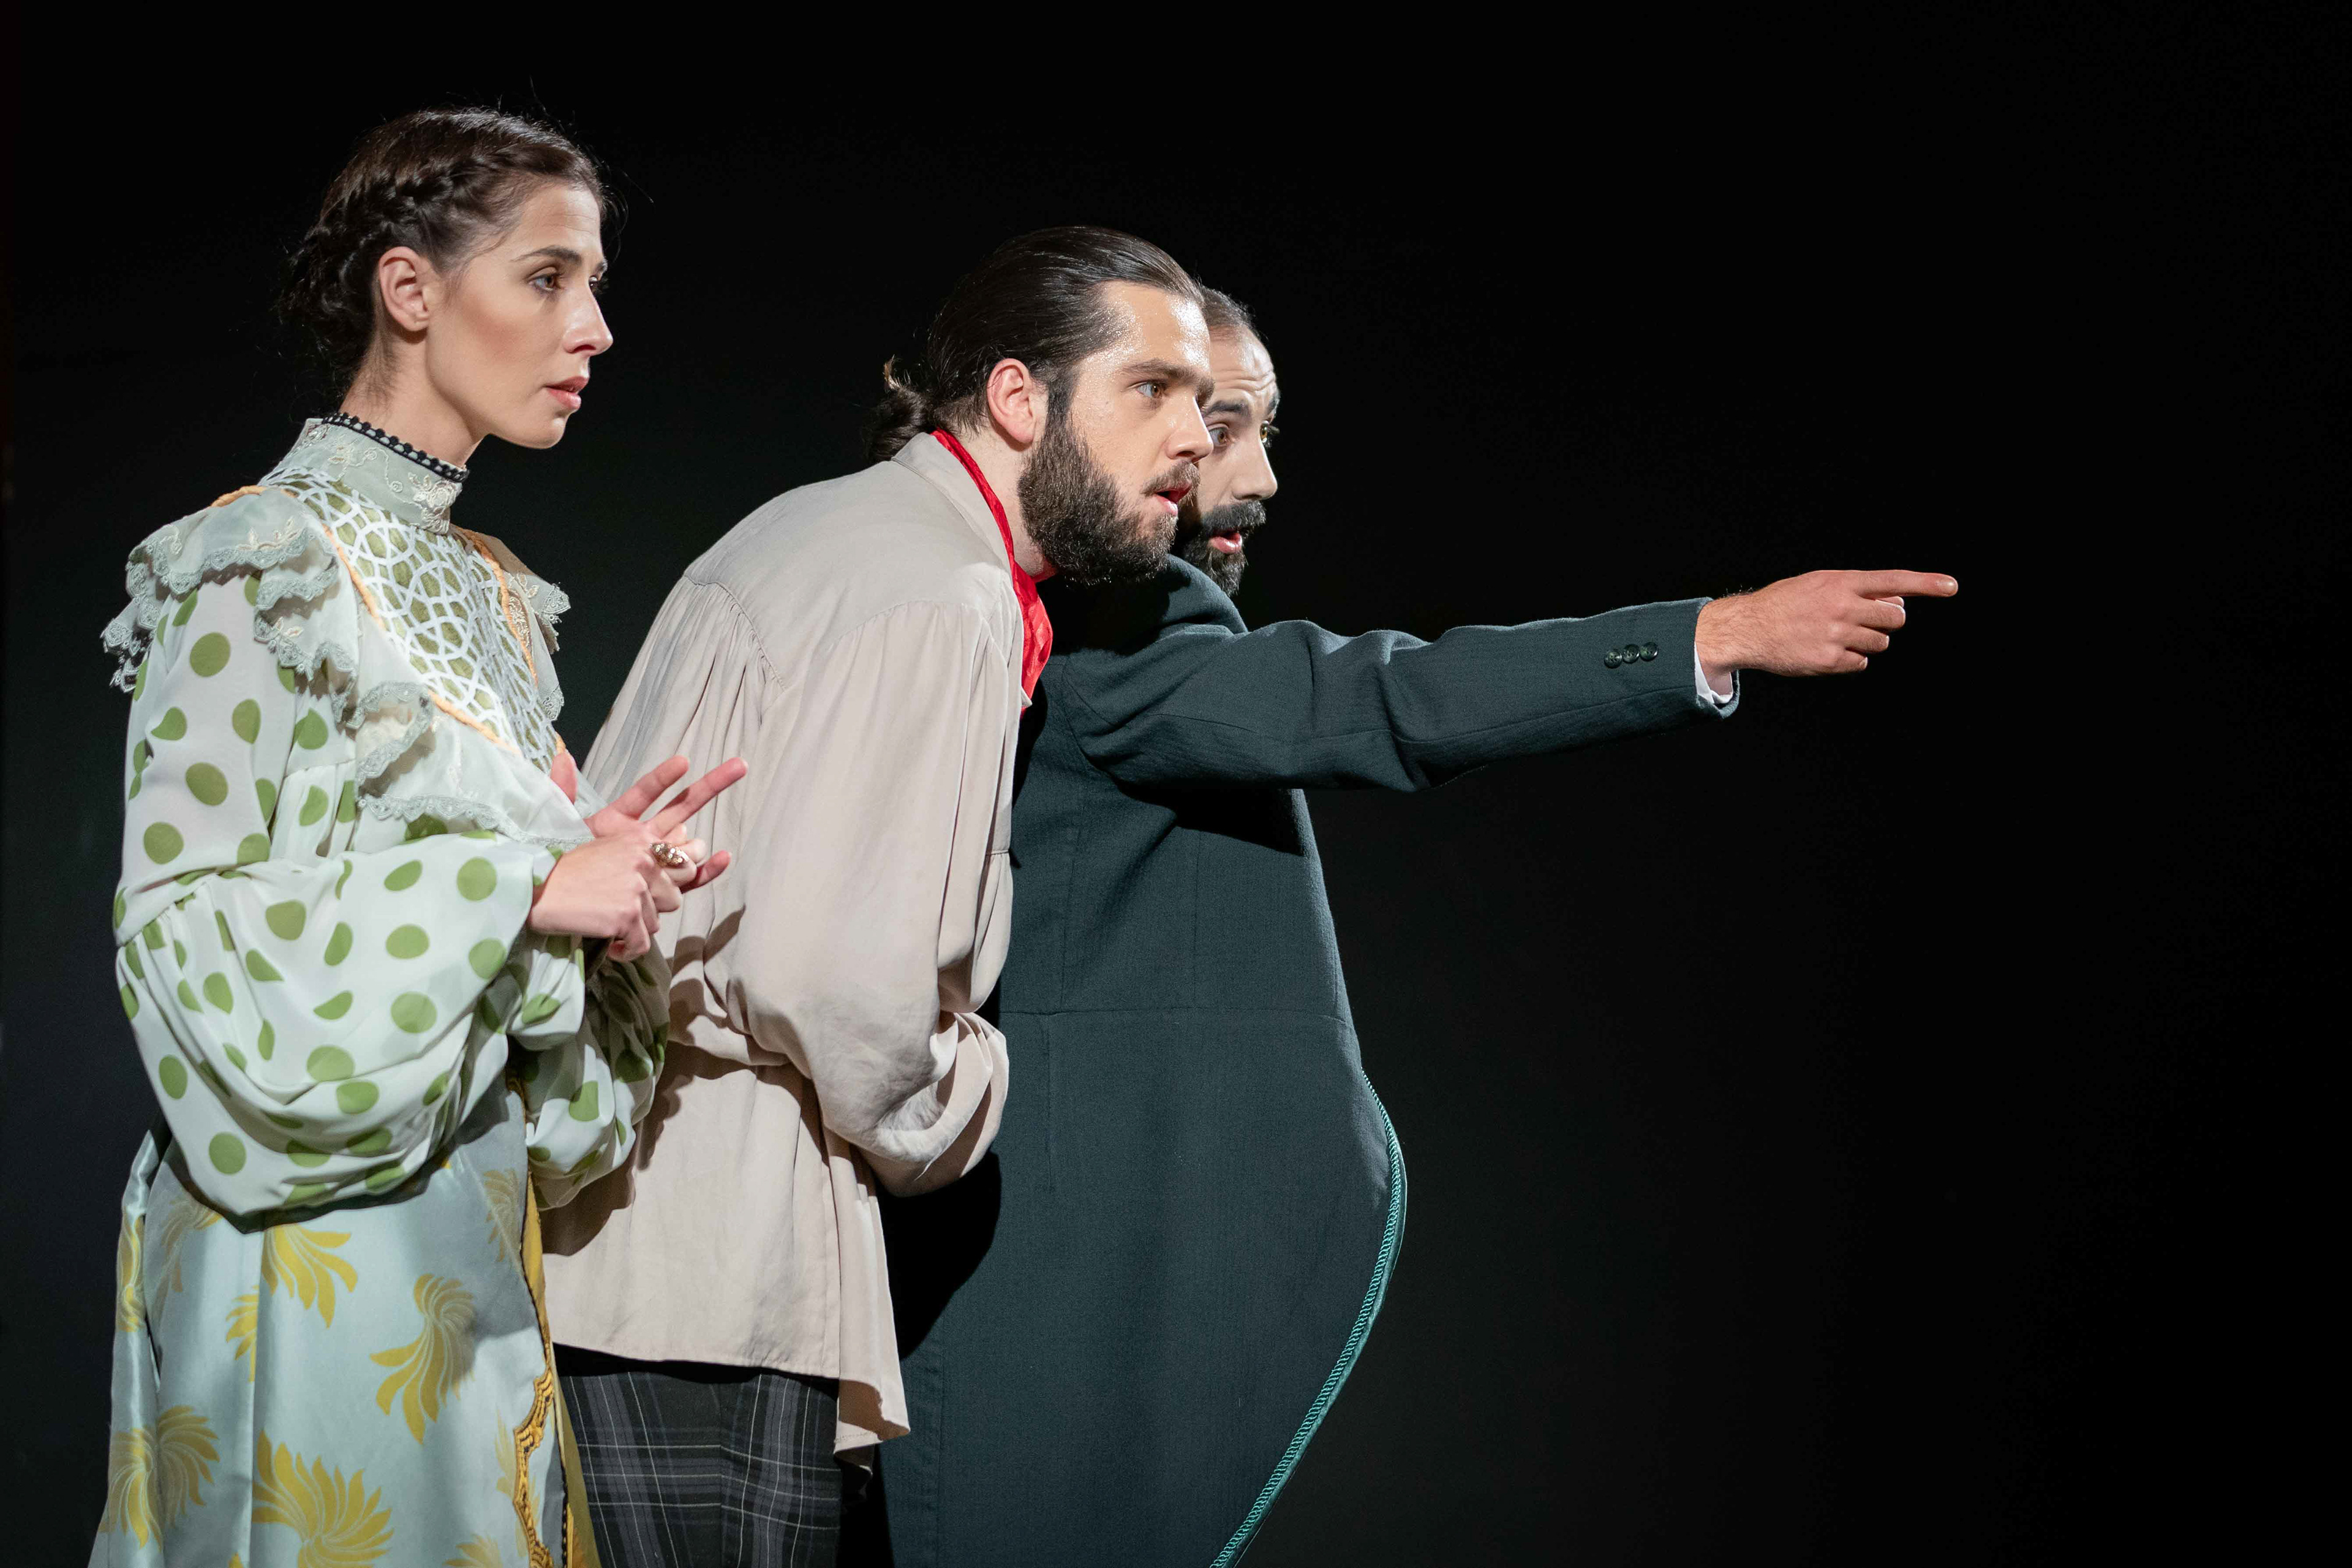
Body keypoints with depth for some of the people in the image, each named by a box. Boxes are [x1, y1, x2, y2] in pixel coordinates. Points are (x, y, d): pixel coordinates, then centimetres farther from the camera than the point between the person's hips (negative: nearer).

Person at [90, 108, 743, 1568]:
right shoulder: (262, 567, -10)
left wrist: (602, 883, -2)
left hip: (473, 1221, 8)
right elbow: (183, 921, -16)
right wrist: (519, 886, -18)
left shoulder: (491, 595, 14)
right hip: (317, 1226, -8)